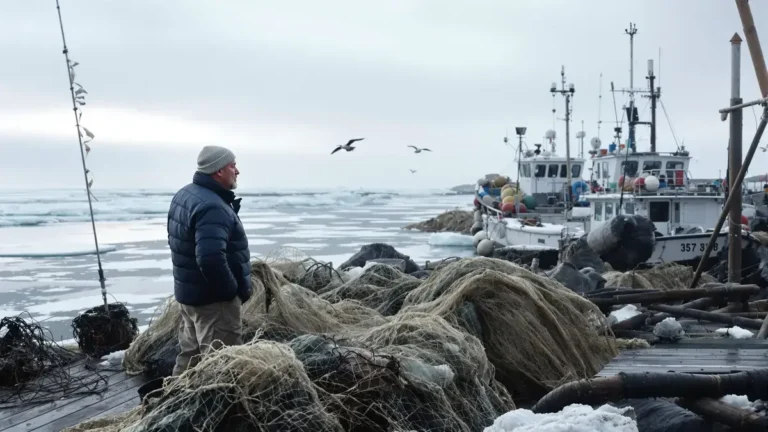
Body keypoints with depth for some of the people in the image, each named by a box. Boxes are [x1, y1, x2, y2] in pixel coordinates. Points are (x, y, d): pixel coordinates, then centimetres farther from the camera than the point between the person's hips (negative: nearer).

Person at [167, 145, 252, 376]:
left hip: (189, 291, 10)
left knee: (191, 352, 21)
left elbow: (182, 240, 20)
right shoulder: (212, 207, -25)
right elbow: (211, 259, -35)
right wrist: (233, 289, -21)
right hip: (213, 297, -10)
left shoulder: (184, 194, 8)